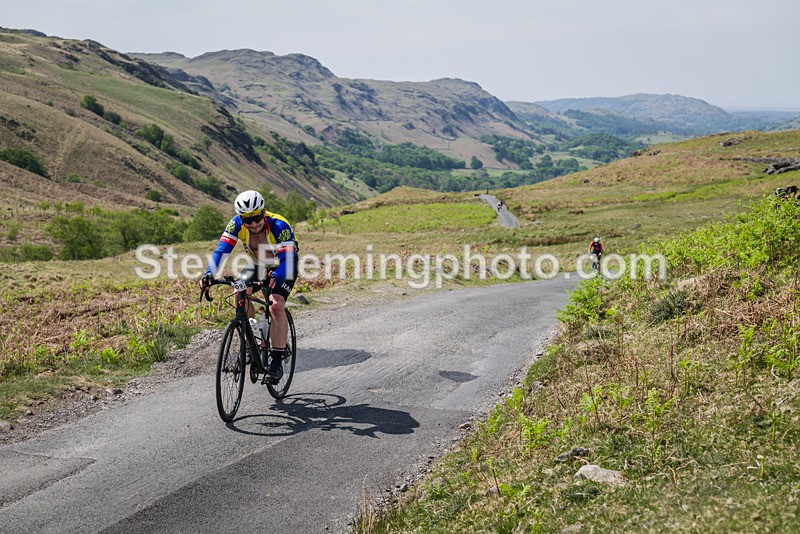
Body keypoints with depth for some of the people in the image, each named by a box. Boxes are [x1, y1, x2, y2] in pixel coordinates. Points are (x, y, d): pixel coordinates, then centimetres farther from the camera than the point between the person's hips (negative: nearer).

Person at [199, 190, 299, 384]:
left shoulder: (279, 226, -36)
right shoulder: (237, 224, -25)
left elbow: (287, 260, -43)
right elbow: (222, 250, -30)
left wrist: (274, 277, -63)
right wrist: (209, 274, -48)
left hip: (283, 266, -5)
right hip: (258, 264, 5)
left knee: (276, 305, -25)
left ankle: (277, 362, -17)